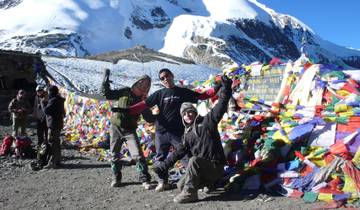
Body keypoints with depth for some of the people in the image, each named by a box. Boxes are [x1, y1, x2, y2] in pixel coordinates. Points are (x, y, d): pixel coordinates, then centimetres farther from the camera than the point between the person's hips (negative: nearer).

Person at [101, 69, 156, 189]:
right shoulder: (125, 92, 0)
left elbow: (149, 118, 3)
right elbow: (106, 93, 0)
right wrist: (106, 78, -5)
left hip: (130, 131, 0)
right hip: (116, 128, 1)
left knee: (138, 155, -11)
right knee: (115, 155, 9)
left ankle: (145, 179, -2)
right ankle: (116, 178, 26)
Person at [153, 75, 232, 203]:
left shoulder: (207, 121, -5)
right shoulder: (187, 134, 12)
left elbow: (220, 107, -17)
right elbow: (179, 152, 11)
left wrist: (225, 88, -29)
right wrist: (163, 165, 5)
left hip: (216, 165, -7)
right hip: (201, 168, 7)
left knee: (194, 160, -33)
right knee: (181, 185, -1)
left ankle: (190, 193, -23)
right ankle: (211, 182, 14)